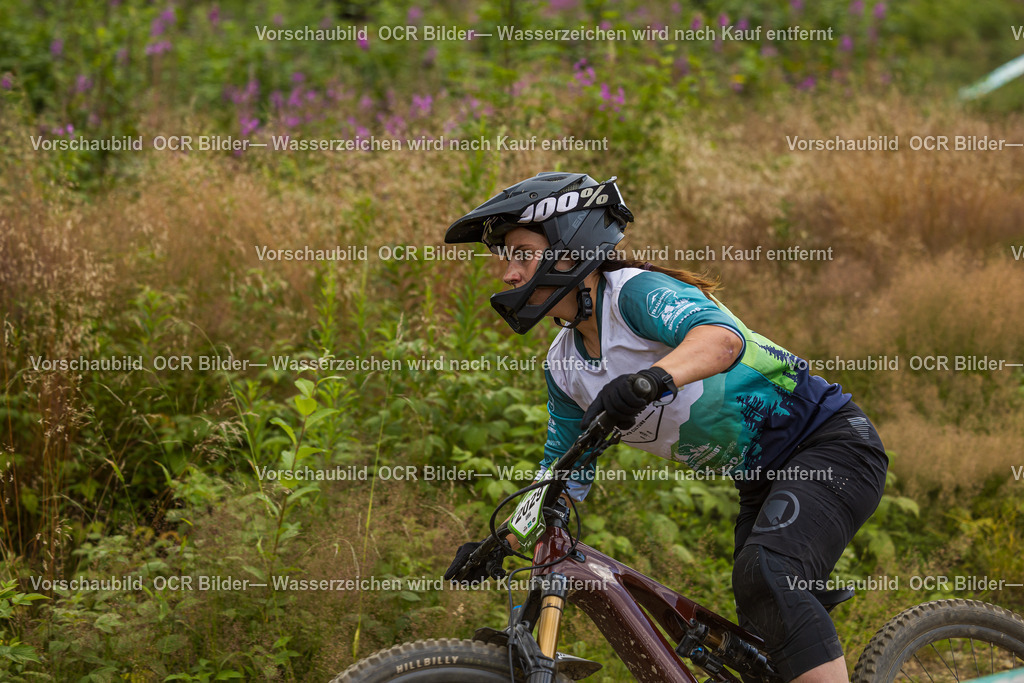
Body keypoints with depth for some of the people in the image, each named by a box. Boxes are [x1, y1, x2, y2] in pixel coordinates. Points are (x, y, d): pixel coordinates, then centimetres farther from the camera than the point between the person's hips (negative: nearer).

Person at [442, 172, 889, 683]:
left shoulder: (636, 292, -20)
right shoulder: (564, 366, 4)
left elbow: (721, 337, -42)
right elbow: (563, 476, 14)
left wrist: (650, 379, -60)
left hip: (832, 442, -9)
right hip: (763, 480, 9)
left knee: (765, 577, -32)